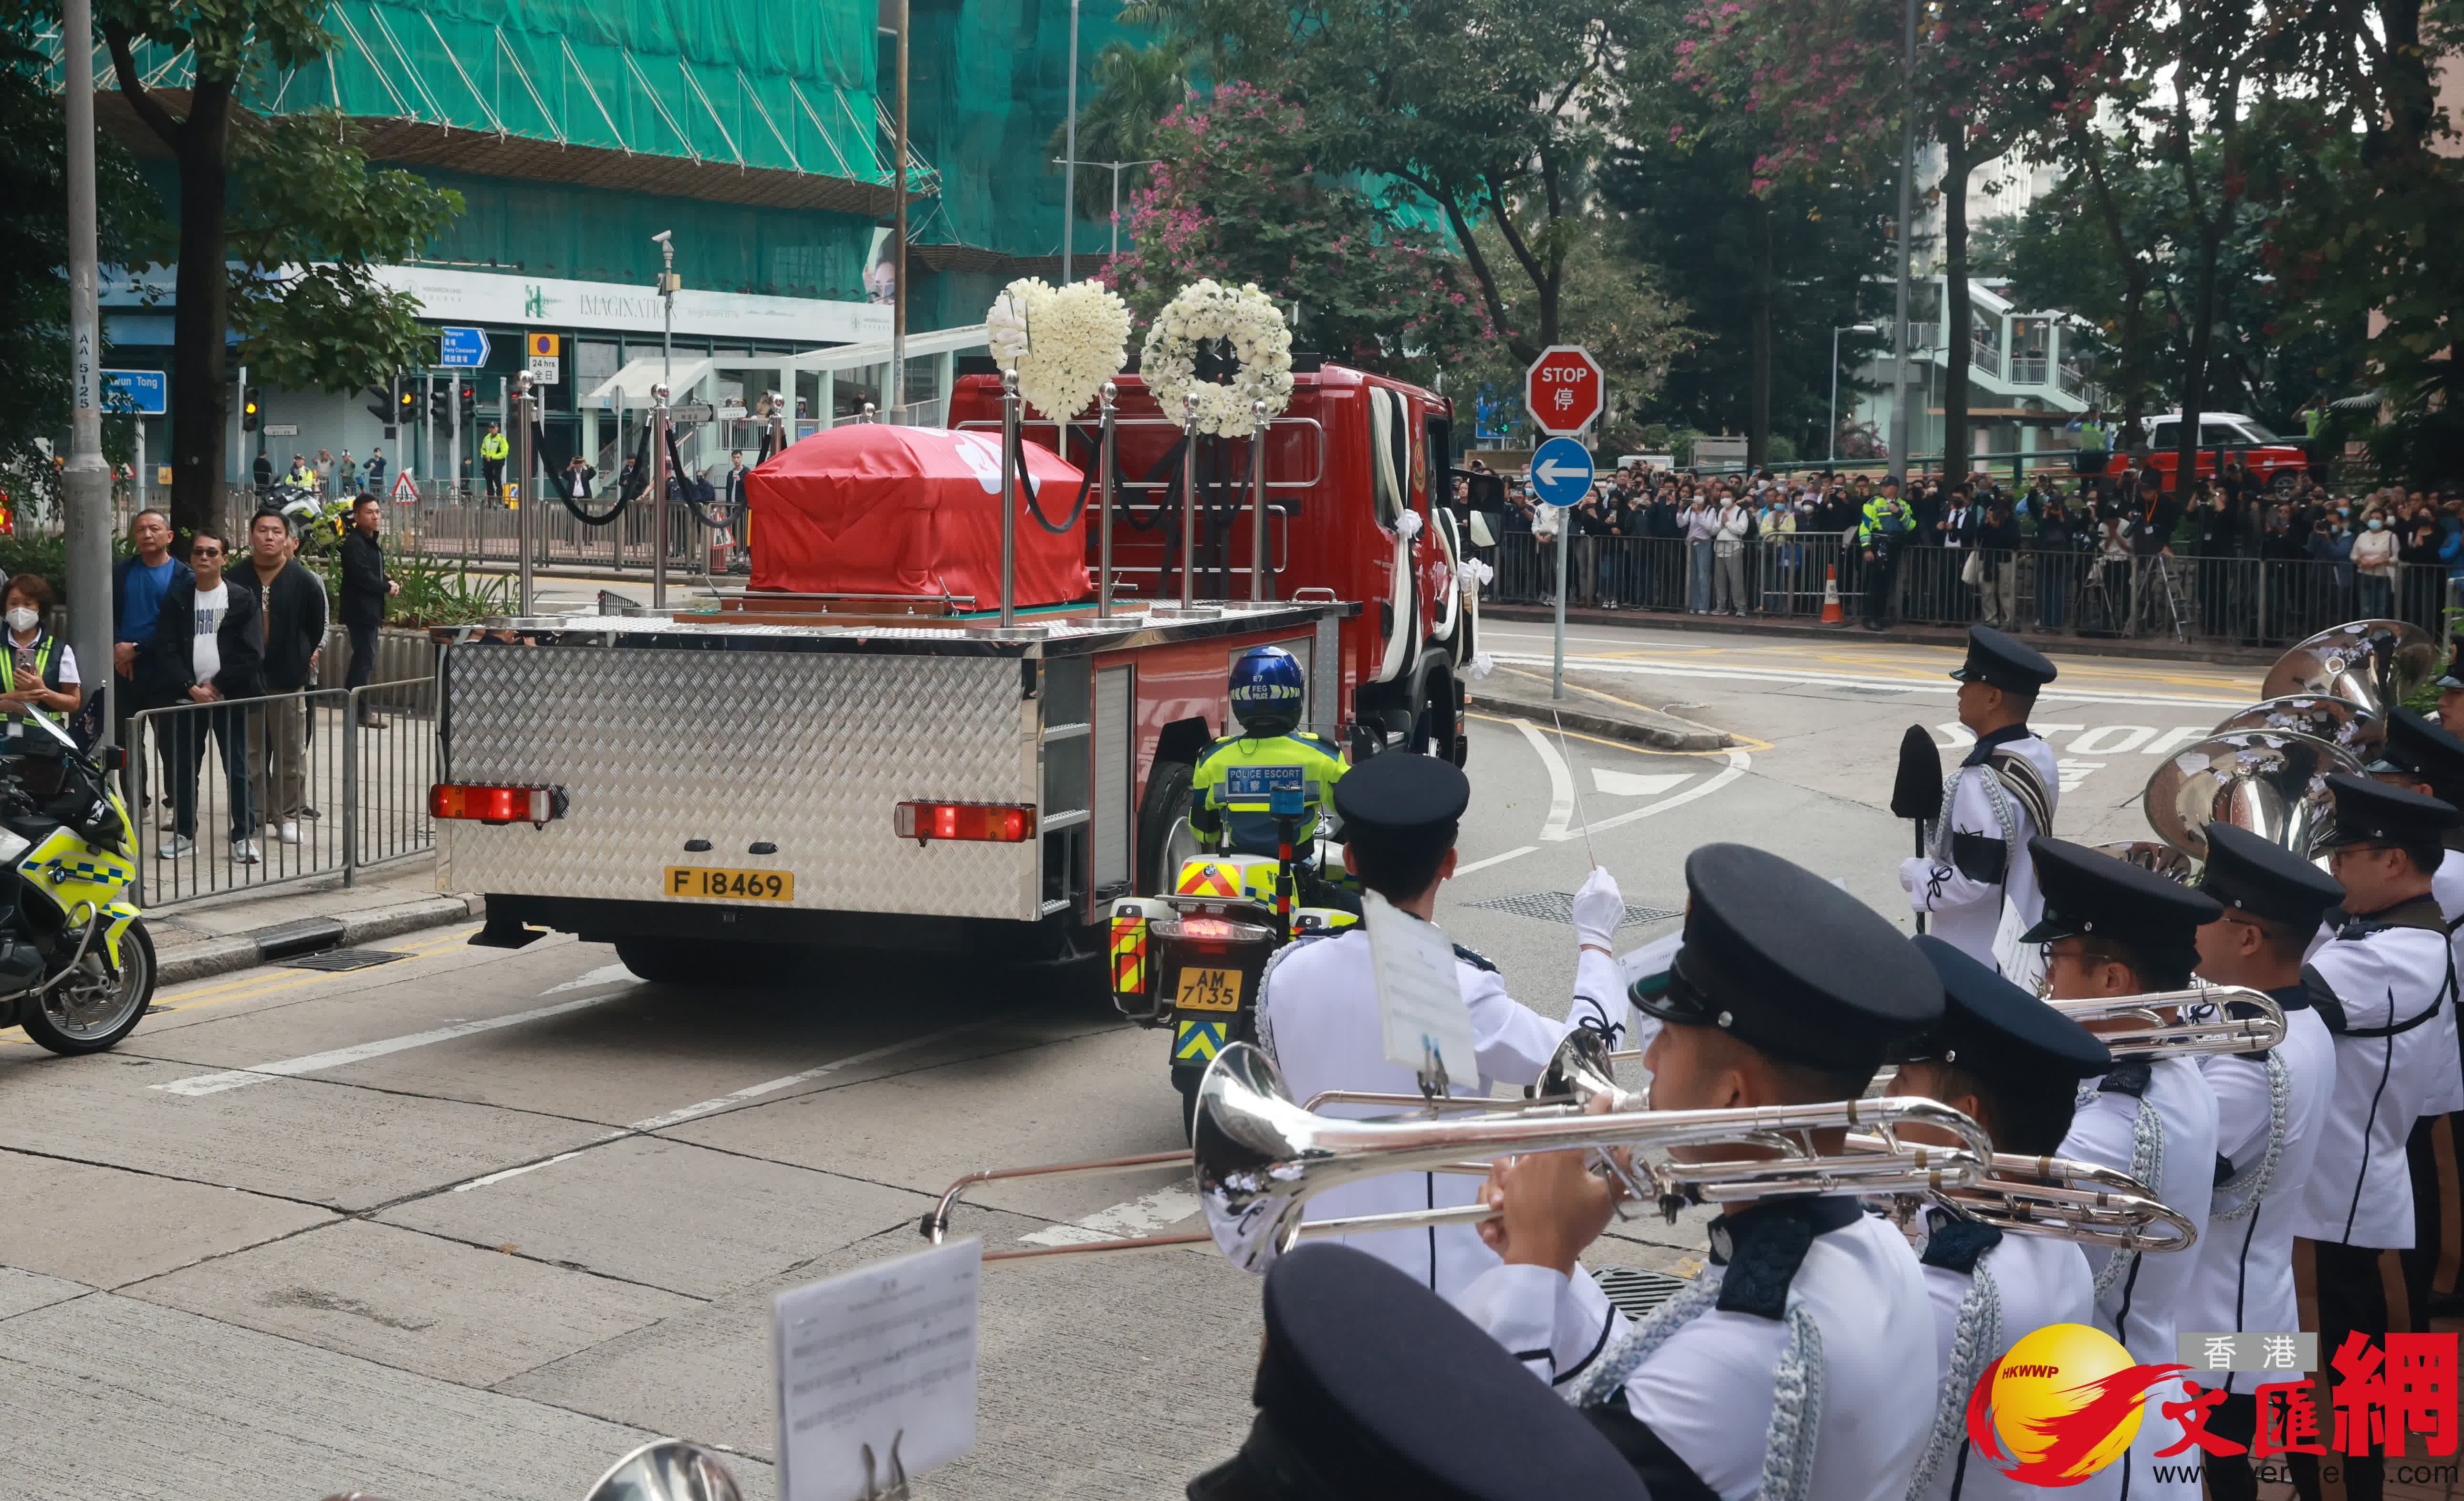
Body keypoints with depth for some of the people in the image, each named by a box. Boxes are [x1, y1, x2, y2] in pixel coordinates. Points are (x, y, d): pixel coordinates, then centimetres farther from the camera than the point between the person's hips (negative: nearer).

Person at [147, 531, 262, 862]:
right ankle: (184, 832, 17)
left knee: (237, 769, -1)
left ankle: (244, 836, 3)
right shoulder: (177, 598, 8)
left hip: (228, 697, -2)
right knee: (184, 767, 7)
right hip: (187, 696, 3)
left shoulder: (241, 599, 2)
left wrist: (217, 685, -11)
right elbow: (166, 649, 1)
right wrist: (190, 687, -11)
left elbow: (250, 653, -5)